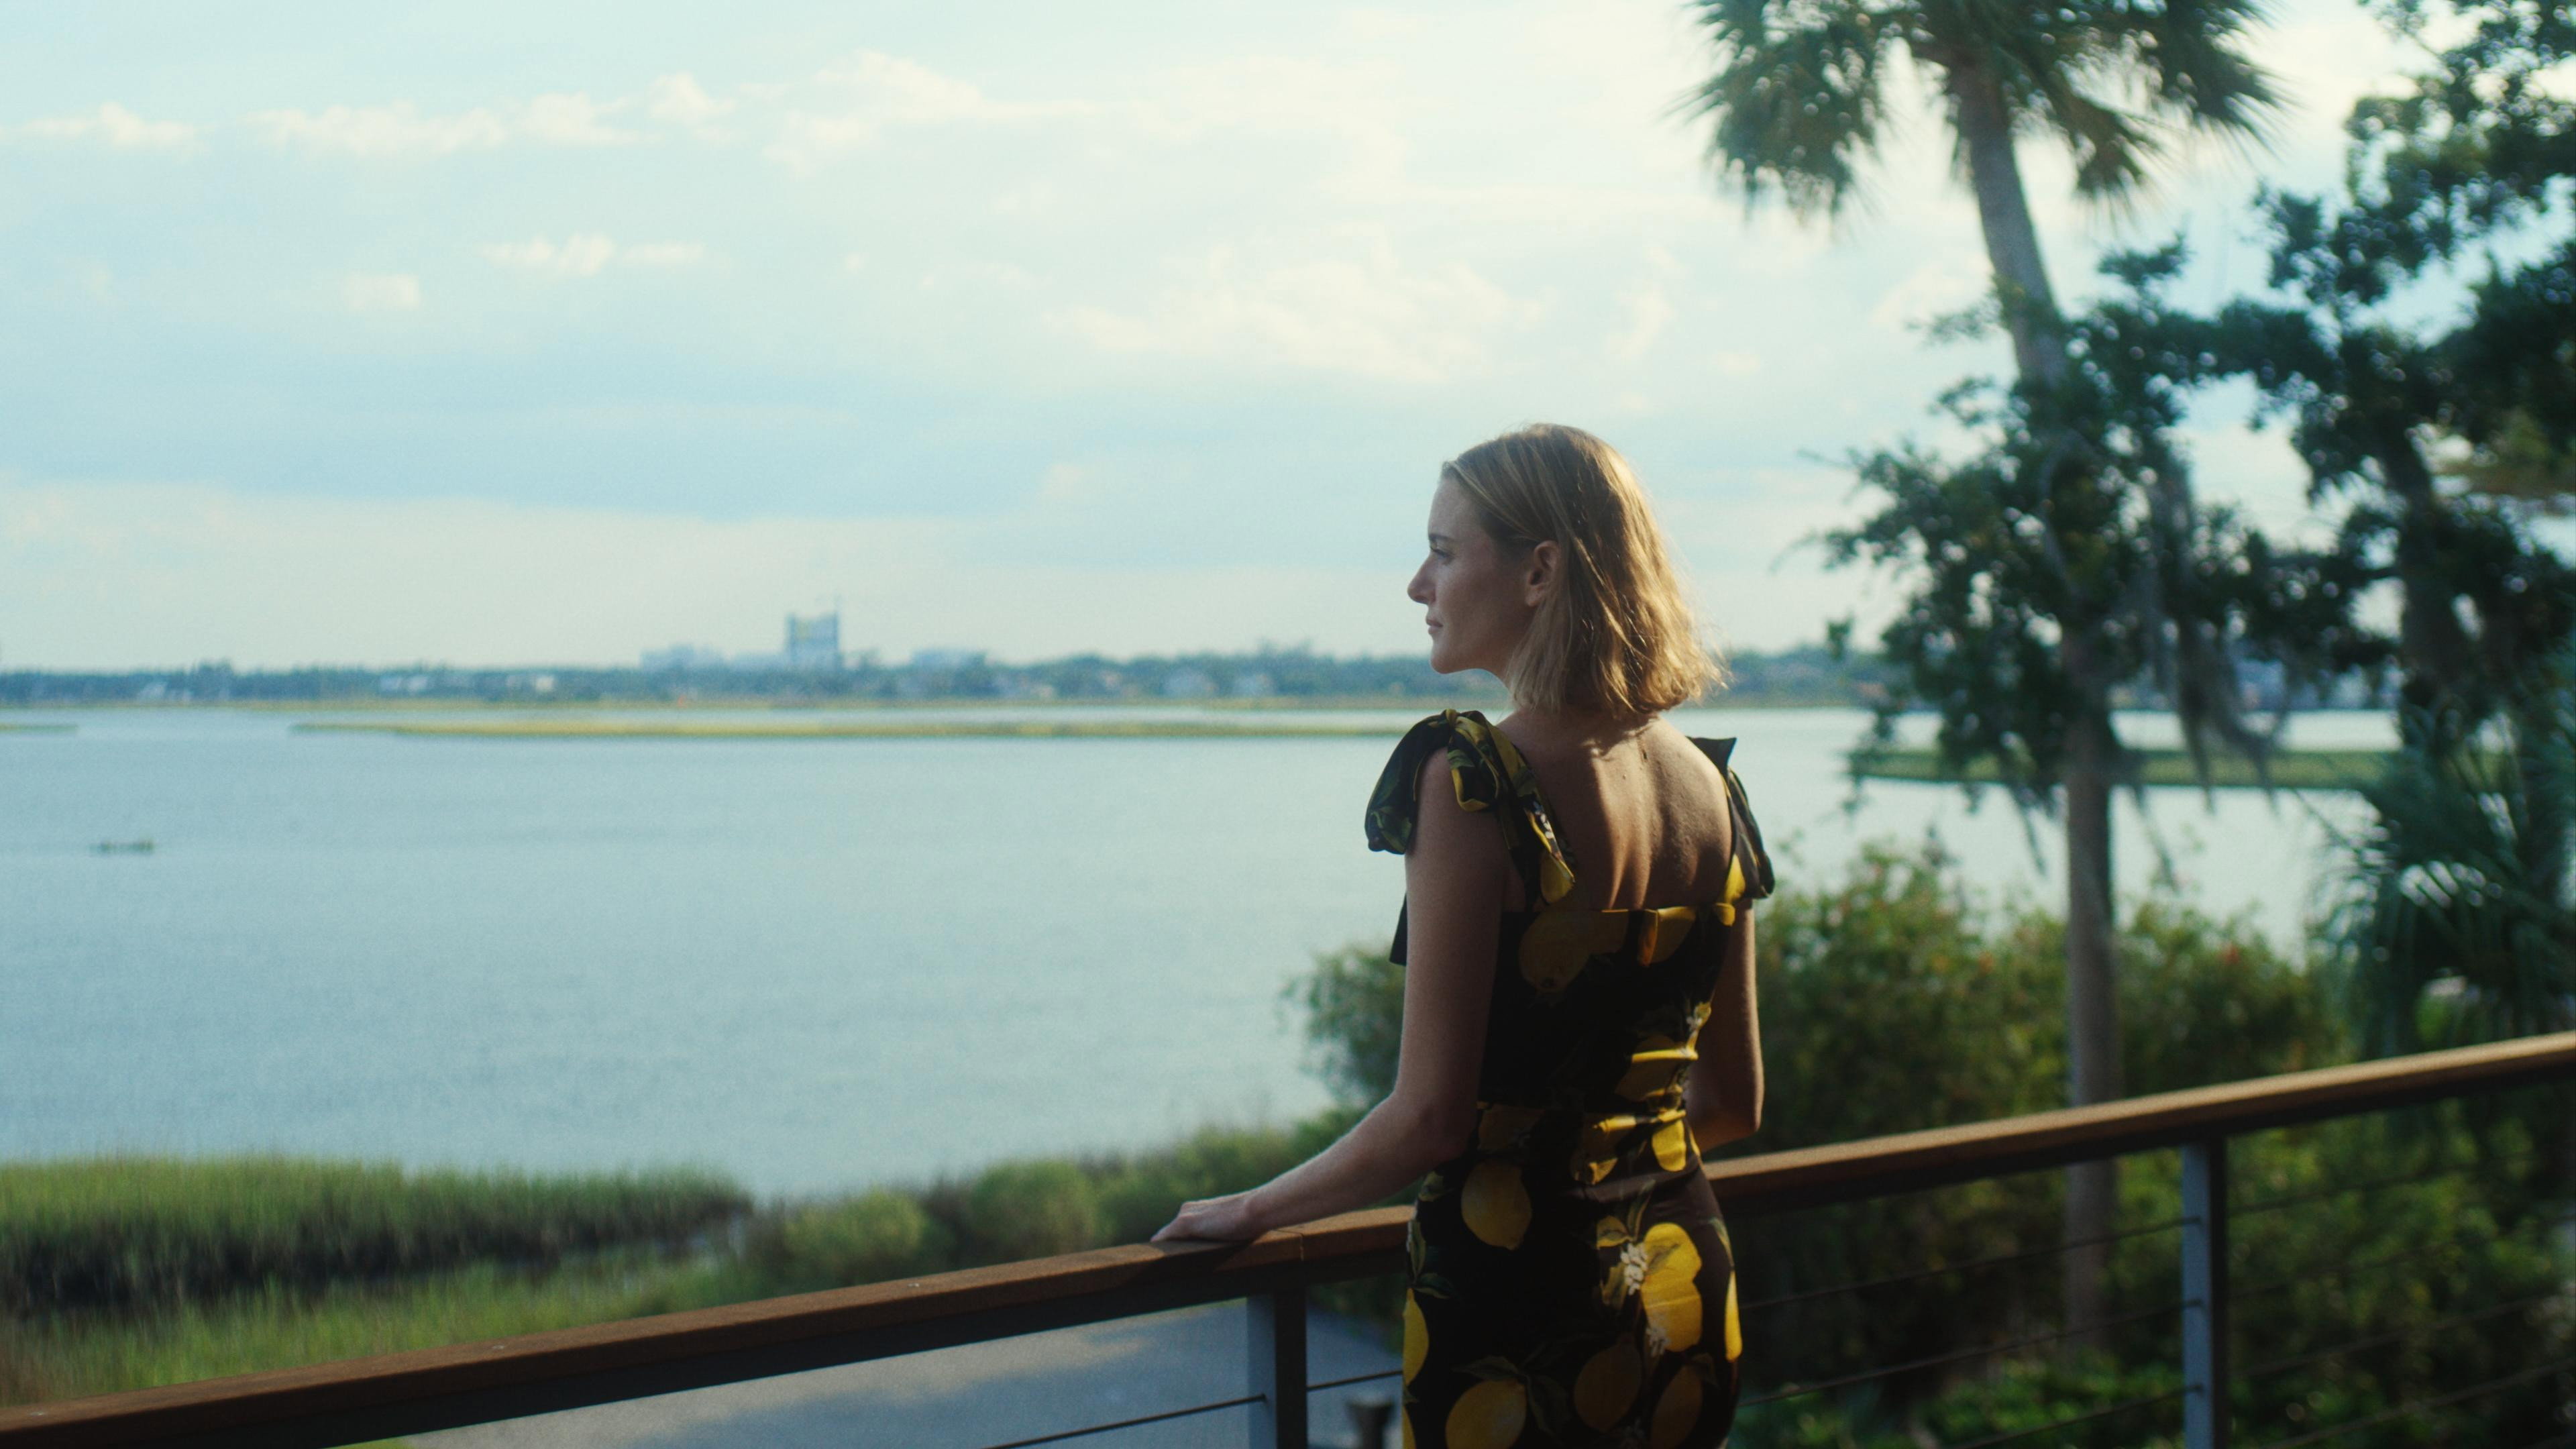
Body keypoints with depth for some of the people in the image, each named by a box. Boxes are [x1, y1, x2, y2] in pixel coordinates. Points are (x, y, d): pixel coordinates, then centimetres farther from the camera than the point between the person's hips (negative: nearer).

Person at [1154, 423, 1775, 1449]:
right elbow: (1734, 1102, 11)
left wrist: (1253, 1210, -2)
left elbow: (1430, 1115, -18)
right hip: (1682, 1290, 7)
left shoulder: (1471, 781, -17)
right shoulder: (1705, 781, 3)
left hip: (1514, 1293, -6)